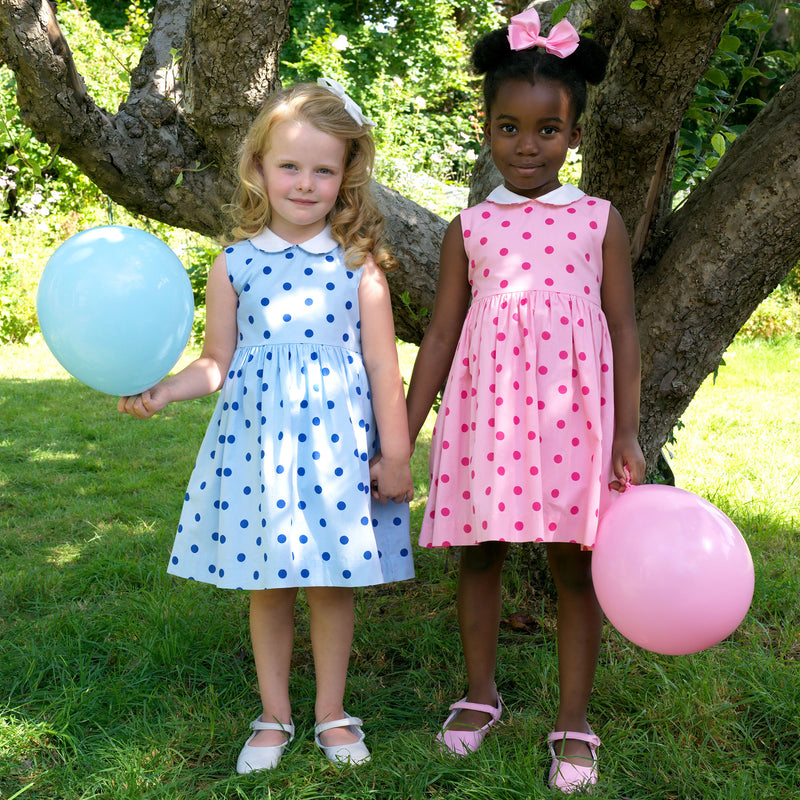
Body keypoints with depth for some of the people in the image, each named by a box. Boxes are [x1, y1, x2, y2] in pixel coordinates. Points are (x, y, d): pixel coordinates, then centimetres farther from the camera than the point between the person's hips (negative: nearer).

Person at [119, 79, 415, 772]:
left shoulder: (358, 266, -2)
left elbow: (382, 366, -1)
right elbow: (219, 364, 7)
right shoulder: (235, 265, 2)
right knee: (267, 584, 10)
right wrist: (162, 390, -9)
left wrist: (395, 455, -1)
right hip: (258, 439, 1)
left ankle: (331, 713, 27)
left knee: (331, 583, 8)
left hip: (335, 439, -1)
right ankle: (274, 716, 28)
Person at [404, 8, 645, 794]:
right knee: (479, 553, 10)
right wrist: (401, 436, 4)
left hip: (571, 417, -1)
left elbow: (623, 328, 3)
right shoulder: (470, 228, 6)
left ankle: (573, 722, 17)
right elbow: (440, 334, 7)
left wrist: (627, 433, -4)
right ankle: (480, 693, 30)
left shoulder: (600, 221, 4)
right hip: (486, 413, 1)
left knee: (574, 564, 4)